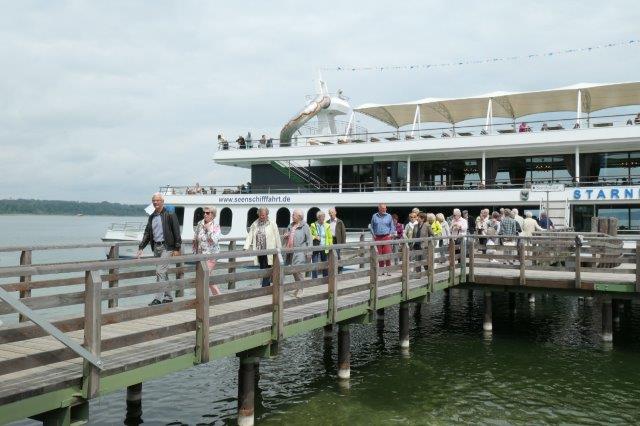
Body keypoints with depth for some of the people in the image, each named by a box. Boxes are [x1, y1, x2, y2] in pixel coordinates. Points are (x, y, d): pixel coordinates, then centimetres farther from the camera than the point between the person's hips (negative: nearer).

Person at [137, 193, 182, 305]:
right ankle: (168, 297, 22)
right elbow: (147, 233, 15)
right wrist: (141, 247, 5)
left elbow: (176, 232, -8)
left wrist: (177, 248, -12)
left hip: (166, 247, -7)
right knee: (163, 273, 13)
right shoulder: (151, 217, 13)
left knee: (160, 271, -14)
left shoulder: (170, 215, -6)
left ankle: (158, 298, -13)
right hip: (156, 247, 7)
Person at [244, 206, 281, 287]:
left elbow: (277, 237, 0)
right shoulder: (255, 224, 7)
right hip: (259, 251, 4)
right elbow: (249, 236, 2)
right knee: (262, 270, 11)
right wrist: (246, 247, -10)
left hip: (269, 252, -4)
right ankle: (267, 286, 25)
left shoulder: (272, 224, -2)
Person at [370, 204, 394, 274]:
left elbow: (392, 227, 14)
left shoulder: (389, 216, 9)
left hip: (386, 237, -1)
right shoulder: (374, 216, 9)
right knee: (379, 255, 3)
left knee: (387, 254, -10)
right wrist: (373, 234, 4)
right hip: (377, 237, 1)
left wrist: (391, 234, 0)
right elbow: (372, 227, 15)